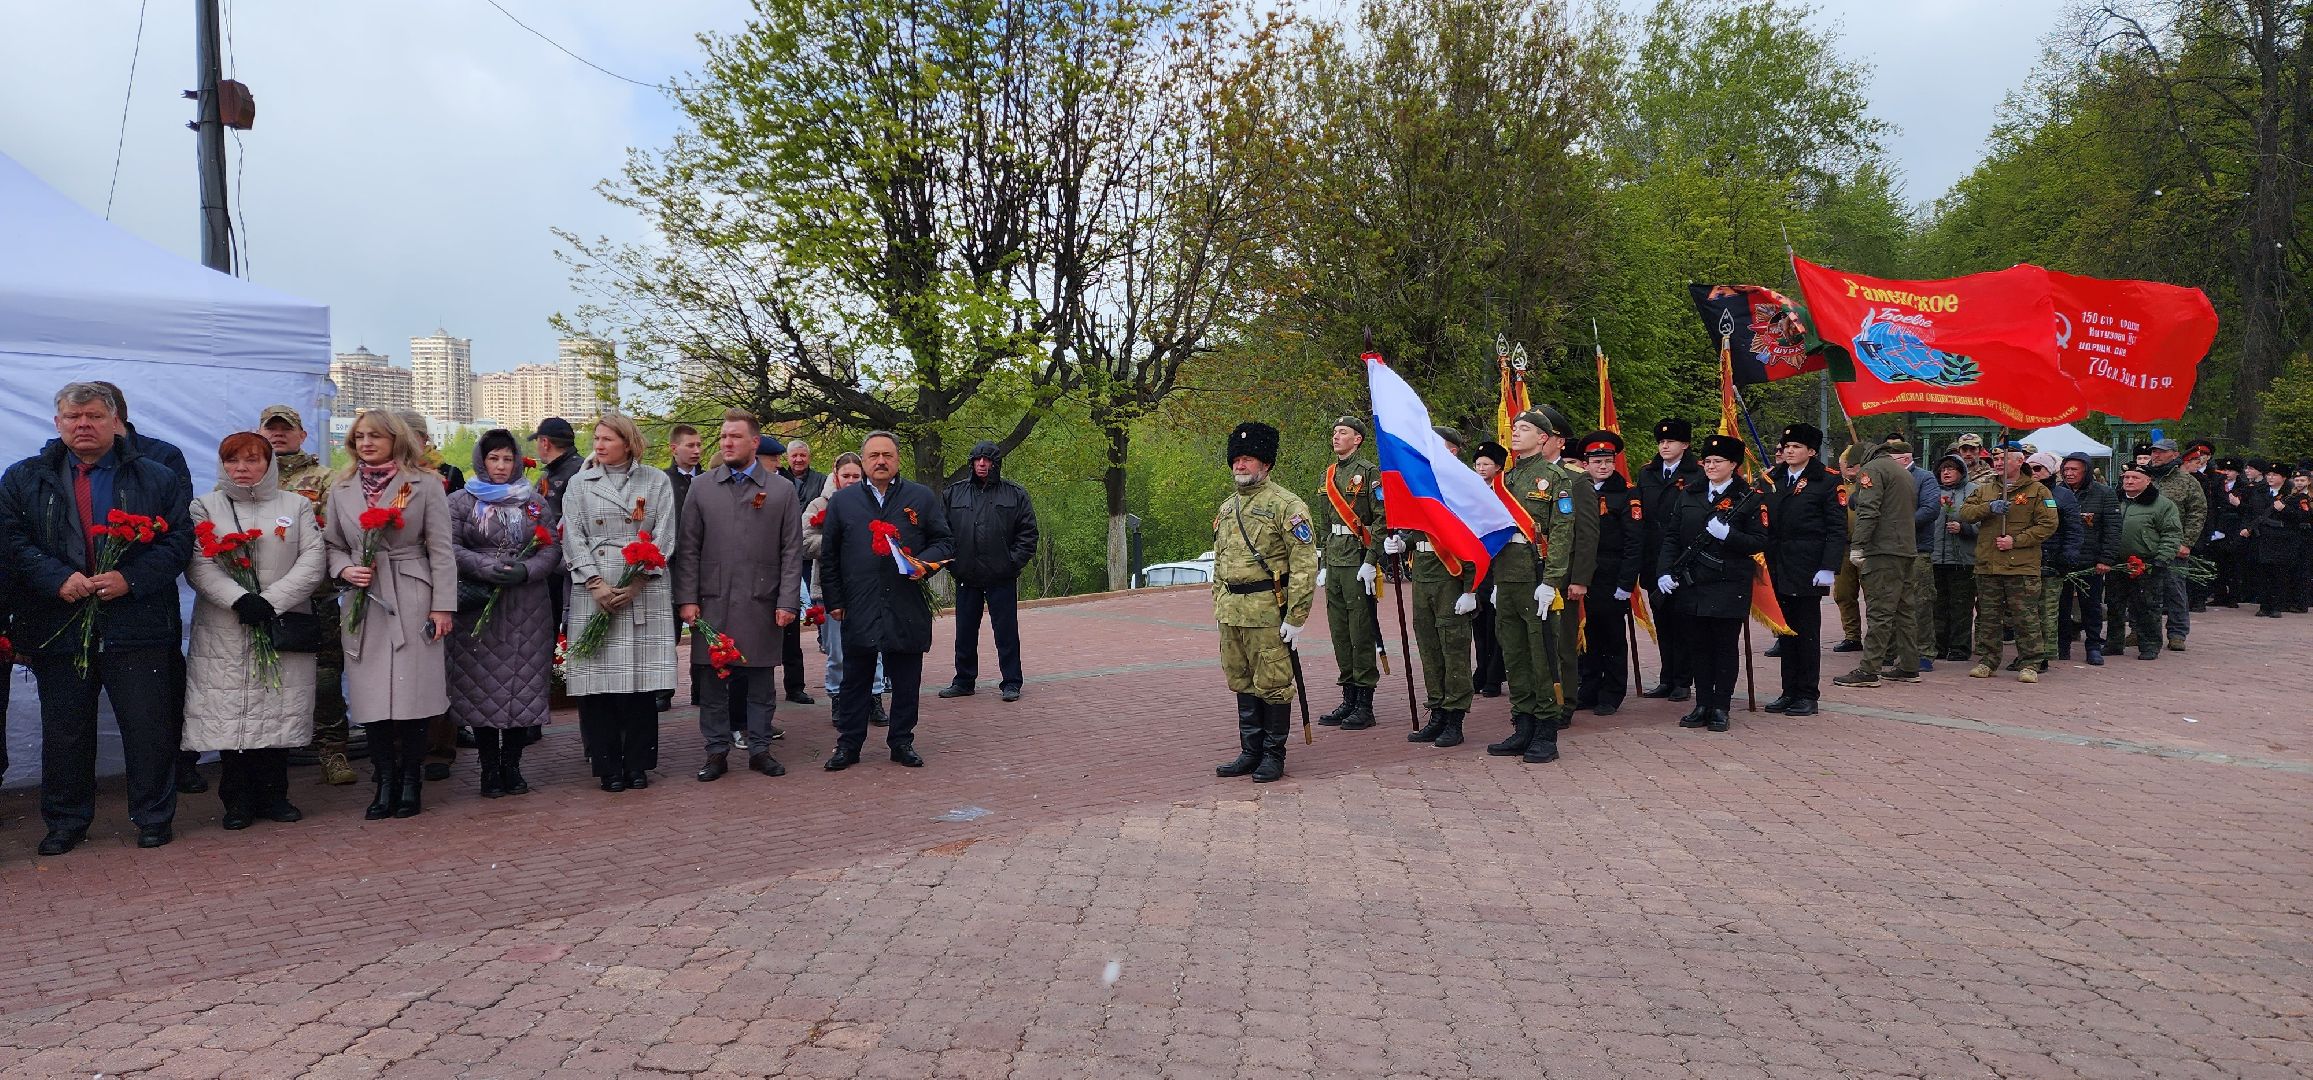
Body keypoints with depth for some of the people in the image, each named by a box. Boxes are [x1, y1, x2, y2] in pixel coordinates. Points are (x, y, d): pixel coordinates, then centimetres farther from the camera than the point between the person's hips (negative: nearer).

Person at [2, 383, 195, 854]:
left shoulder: (158, 479, 5)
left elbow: (179, 540, -1)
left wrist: (131, 578, -14)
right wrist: (59, 578, -15)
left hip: (138, 625, -1)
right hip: (57, 628, 2)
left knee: (149, 727, 2)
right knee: (64, 731, 10)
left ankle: (154, 817, 15)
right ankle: (65, 822, 23)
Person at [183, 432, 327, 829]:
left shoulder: (297, 505, 11)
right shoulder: (204, 508, 10)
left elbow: (314, 560, 0)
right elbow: (198, 566, -3)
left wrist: (272, 600, -12)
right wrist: (240, 600, -18)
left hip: (283, 628, 1)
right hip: (224, 634, 0)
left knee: (280, 713, 1)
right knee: (229, 715, -1)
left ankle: (274, 795, 12)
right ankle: (238, 800, 8)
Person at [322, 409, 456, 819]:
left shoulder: (425, 485, 2)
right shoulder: (341, 489, 12)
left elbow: (440, 550, -1)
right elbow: (332, 544, 17)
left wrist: (443, 605, -6)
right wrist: (344, 569, -5)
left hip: (412, 602, -3)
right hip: (364, 604, 3)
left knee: (412, 694, -3)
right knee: (372, 698, 2)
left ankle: (411, 783, 9)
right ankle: (385, 783, 12)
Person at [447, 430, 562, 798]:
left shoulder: (535, 501, 13)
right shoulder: (460, 502, 7)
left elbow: (553, 547, 6)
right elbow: (450, 548, -4)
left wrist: (525, 570, -13)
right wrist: (487, 567, -20)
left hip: (528, 610, 2)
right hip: (478, 606, -2)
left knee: (523, 683, 2)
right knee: (482, 685, -1)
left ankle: (511, 764, 12)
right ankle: (489, 767, 8)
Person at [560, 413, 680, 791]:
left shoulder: (657, 482, 7)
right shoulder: (579, 484, 11)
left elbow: (665, 537, 1)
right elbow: (573, 538, 4)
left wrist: (636, 583, -10)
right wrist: (596, 583, -10)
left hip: (645, 592, -1)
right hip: (594, 593, 1)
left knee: (642, 680, -1)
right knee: (597, 679, -2)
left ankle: (638, 764, 10)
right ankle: (609, 767, 8)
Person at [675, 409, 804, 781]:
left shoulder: (782, 489, 4)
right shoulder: (702, 488, 7)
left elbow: (791, 551, 1)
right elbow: (688, 549, 6)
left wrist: (787, 602, -6)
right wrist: (686, 599, -2)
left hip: (762, 603, -1)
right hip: (712, 602, 1)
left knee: (760, 680, 7)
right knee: (711, 680, 6)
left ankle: (759, 749, 18)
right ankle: (716, 752, 16)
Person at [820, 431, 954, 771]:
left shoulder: (922, 497, 6)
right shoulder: (842, 501, 8)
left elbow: (945, 541, 9)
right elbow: (829, 555, 10)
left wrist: (926, 562, -12)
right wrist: (834, 601, 5)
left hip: (907, 610, 0)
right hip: (858, 610, 0)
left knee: (906, 682, 7)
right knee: (855, 680, 7)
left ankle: (902, 742, 19)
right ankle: (848, 744, 16)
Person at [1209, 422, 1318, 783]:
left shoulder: (1286, 505, -8)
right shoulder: (1226, 509, 16)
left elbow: (1305, 563, -12)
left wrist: (1296, 617, -16)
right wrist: (1218, 607, 17)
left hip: (1267, 612, -7)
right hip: (1231, 614, 7)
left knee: (1272, 685, 0)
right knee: (1242, 683, 13)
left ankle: (1273, 755, 12)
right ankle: (1250, 752, 23)